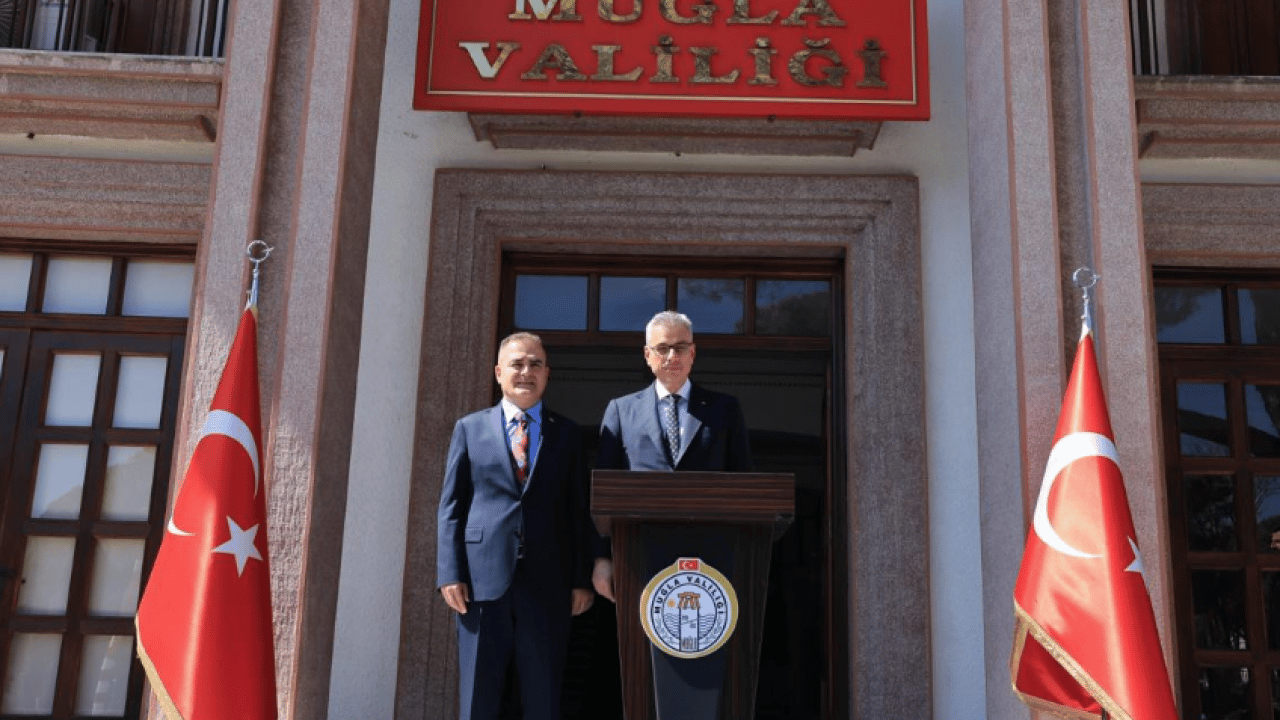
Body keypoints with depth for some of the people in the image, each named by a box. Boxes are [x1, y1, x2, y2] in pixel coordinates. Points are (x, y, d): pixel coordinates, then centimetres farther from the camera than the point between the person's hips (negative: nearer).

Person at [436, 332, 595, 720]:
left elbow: (579, 510, 8)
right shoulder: (469, 428, 10)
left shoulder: (567, 434, 11)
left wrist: (582, 580, 2)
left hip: (547, 582, 1)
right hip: (483, 579, 0)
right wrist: (450, 573, -3)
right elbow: (451, 506, 7)